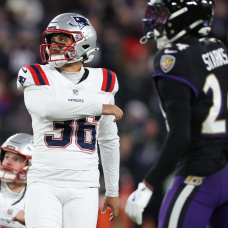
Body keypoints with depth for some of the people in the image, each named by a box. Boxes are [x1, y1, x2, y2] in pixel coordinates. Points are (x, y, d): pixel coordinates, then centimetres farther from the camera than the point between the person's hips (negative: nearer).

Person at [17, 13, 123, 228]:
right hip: (45, 184, -2)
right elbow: (47, 107, -21)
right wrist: (101, 107, -16)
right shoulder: (38, 78, 3)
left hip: (83, 189, 2)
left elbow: (109, 141, 18)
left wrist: (113, 192, 19)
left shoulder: (102, 84, 11)